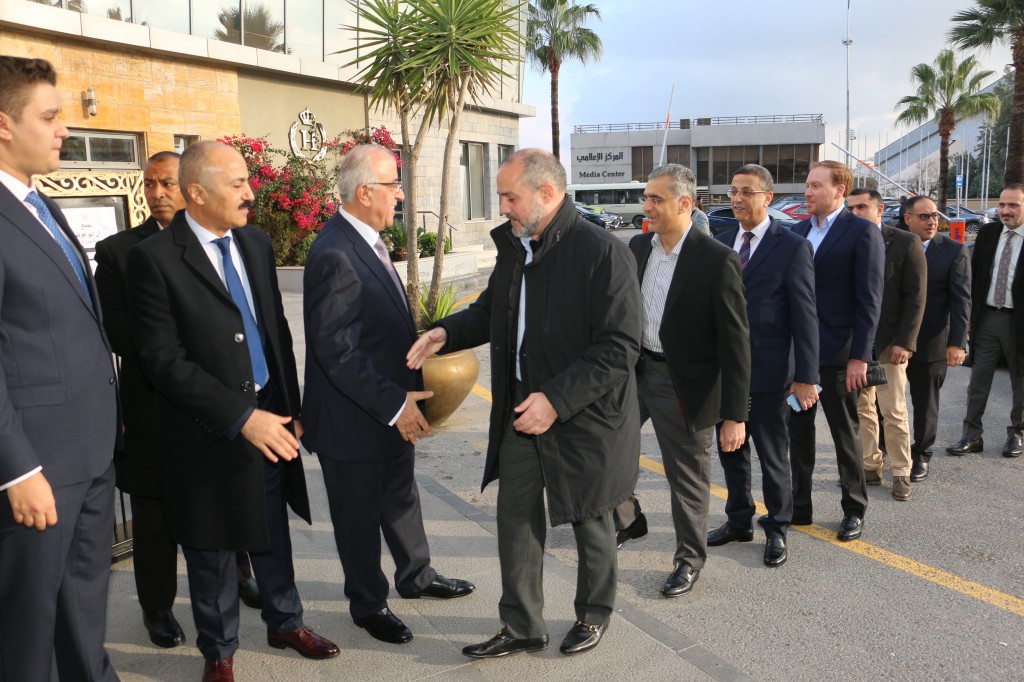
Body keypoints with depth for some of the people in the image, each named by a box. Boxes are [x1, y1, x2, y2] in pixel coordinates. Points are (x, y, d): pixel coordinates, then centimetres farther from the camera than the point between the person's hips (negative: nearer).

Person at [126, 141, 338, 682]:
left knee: (272, 534, 19)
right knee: (213, 551, 12)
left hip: (269, 418, 5)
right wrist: (241, 418, -20)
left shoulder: (255, 244, 6)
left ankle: (285, 622, 40)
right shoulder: (154, 258, -14)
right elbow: (164, 359, -18)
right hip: (208, 430, -5)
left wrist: (290, 411, 7)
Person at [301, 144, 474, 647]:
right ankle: (368, 604, 31)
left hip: (393, 410, 9)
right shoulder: (334, 256, -25)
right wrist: (394, 404, -25)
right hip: (354, 420, -9)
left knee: (401, 497, 25)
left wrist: (405, 396, 10)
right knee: (360, 514, 11)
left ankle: (416, 576, 46)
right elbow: (335, 350, -28)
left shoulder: (367, 241, 5)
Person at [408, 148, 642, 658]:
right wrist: (446, 333, -1)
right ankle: (521, 628, 27)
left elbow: (621, 346, -23)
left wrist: (557, 400, -27)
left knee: (589, 522, 14)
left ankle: (594, 615, 38)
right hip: (521, 413, 7)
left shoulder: (602, 252, -20)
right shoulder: (514, 246, 4)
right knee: (516, 519, 11)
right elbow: (491, 310, 18)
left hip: (583, 417, -6)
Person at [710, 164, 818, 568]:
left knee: (773, 456, 7)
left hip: (767, 372, -5)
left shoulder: (792, 247, -8)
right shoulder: (721, 243, 8)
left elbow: (804, 316, -10)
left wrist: (805, 376, -13)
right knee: (730, 451, 16)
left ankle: (776, 530, 23)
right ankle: (739, 521, 32)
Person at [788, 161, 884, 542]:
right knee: (798, 430, 12)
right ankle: (799, 505, 24)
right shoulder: (798, 231, 9)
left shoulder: (862, 232, -9)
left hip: (836, 353, -6)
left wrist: (859, 357, -16)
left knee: (845, 435, 7)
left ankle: (854, 510, 22)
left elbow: (869, 300, -12)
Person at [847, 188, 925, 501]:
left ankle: (901, 473, 12)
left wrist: (904, 342, -13)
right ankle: (870, 467, 19)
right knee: (861, 410, 8)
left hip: (888, 342, -3)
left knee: (894, 412, 0)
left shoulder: (905, 243, -4)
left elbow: (916, 296, -6)